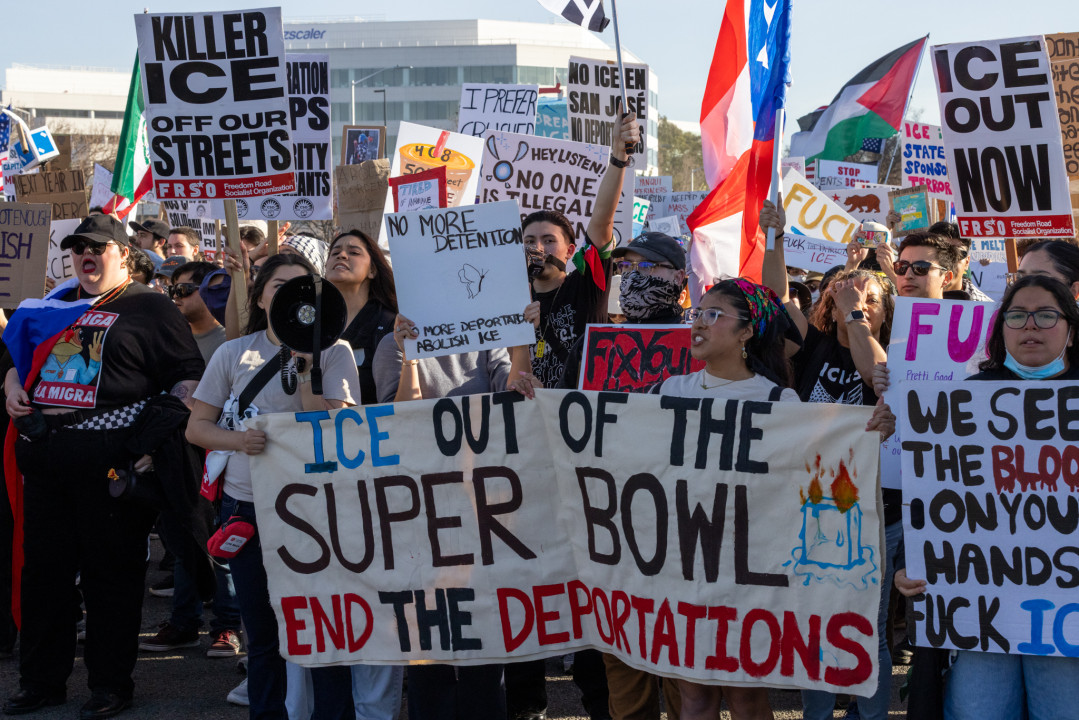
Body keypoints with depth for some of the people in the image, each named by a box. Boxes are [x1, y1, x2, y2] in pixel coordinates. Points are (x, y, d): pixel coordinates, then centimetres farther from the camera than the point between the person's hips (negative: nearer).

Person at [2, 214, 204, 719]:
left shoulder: (149, 308, 0)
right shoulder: (53, 307, 18)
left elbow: (189, 377, -6)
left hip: (110, 456, -6)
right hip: (44, 452, 6)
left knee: (111, 571, 1)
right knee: (43, 568, 11)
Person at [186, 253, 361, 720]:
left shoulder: (333, 352, 0)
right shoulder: (233, 354, 8)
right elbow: (196, 427, 7)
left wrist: (304, 367, -17)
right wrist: (238, 440, -13)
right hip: (246, 506, 3)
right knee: (262, 634, 13)